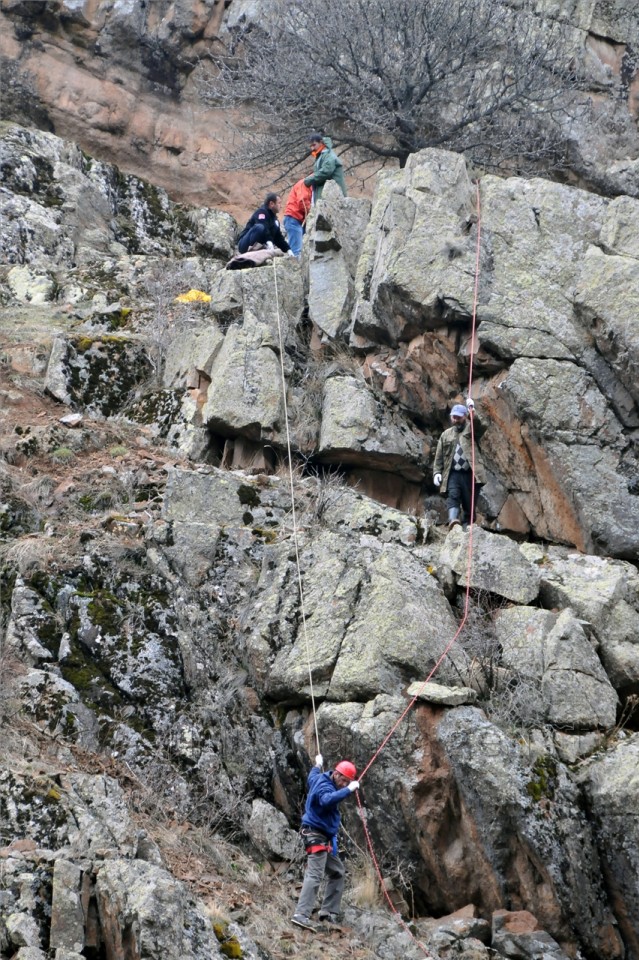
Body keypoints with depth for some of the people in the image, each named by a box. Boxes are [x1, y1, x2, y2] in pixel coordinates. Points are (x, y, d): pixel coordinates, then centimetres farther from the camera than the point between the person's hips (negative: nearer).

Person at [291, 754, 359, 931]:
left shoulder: (319, 778, 12)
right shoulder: (325, 786, -18)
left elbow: (312, 776, 38)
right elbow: (327, 800, -42)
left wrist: (318, 766, 57)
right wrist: (348, 790, -43)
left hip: (324, 838, 11)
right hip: (316, 835, -11)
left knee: (337, 872, 17)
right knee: (314, 875, -21)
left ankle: (329, 911, 18)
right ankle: (301, 915, -30)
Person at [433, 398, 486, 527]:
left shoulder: (471, 430, 12)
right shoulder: (446, 434, 20)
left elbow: (478, 427, -13)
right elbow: (439, 456, 19)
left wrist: (473, 413, -30)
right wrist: (437, 472, 6)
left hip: (469, 473, -1)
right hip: (452, 474, 1)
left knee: (469, 504, 1)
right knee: (453, 496, -22)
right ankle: (453, 520, -40)